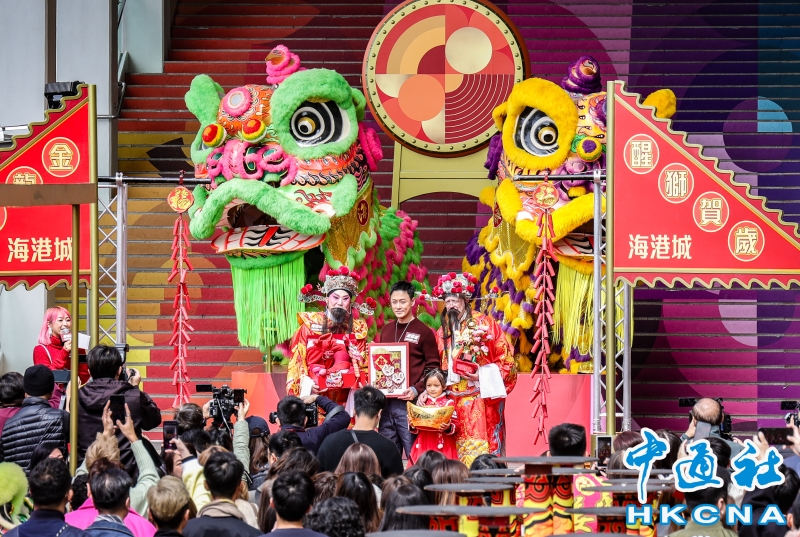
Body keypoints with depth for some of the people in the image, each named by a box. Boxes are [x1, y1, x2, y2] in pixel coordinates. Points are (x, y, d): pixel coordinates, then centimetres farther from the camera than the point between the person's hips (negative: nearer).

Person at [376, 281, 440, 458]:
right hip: (386, 402, 6)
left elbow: (433, 368, -3)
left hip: (409, 402, -6)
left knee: (415, 455, -6)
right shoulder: (386, 330, 15)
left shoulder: (424, 332, -1)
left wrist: (417, 390, -16)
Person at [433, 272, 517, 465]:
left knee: (482, 447, -9)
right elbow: (439, 366, 16)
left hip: (482, 396, -4)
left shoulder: (484, 324, -1)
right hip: (455, 399, 4)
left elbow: (506, 358, -3)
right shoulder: (443, 331, 12)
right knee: (460, 447, 1)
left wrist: (483, 374, -14)